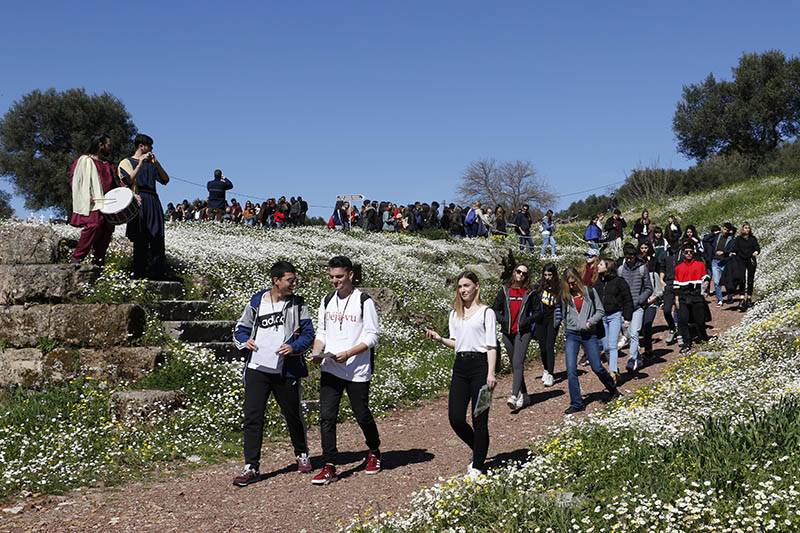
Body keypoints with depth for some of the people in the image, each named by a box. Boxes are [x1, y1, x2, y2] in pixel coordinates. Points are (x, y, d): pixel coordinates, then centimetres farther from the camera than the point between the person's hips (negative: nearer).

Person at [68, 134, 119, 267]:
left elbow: (112, 184, 28)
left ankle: (98, 263, 4)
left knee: (108, 229, -2)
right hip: (92, 205, -7)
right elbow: (78, 181, -2)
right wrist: (88, 197, -16)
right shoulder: (86, 160, 5)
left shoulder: (107, 165, 24)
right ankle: (76, 258, -20)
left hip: (106, 204, 7)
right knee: (94, 226, -25)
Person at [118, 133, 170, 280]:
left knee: (157, 239, -3)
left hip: (154, 202, 5)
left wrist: (156, 163, 0)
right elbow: (129, 181, -9)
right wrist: (140, 163, -12)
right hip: (138, 202, -5)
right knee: (140, 241, -9)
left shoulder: (151, 163, 22)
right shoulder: (127, 162, 7)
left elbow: (165, 180, 12)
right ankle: (139, 275, -6)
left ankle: (157, 275, -3)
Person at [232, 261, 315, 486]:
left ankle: (302, 454, 37)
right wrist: (245, 341, -10)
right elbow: (240, 330, 11)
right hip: (257, 368, 0)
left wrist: (294, 347, -17)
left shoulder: (298, 304, 3)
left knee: (293, 415, 14)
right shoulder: (257, 302, 3)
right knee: (252, 417, -5)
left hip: (286, 370, 0)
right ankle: (251, 467, 1)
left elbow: (308, 333, 1)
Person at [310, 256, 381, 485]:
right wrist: (317, 352, -4)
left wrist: (348, 353, -18)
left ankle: (374, 452, 35)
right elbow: (321, 332, 16)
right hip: (329, 369, 4)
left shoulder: (364, 301, -6)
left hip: (357, 370, -4)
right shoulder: (327, 301, 10)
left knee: (362, 414, 9)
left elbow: (372, 337, -8)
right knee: (327, 416, -5)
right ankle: (329, 466, 0)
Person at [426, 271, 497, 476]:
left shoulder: (486, 312, -2)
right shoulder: (455, 313, 15)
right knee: (455, 418, 0)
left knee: (479, 419, -2)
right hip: (460, 365, 6)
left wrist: (491, 373, -14)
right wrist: (439, 338, 0)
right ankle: (479, 452, 25)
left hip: (480, 363, -5)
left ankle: (477, 466, 10)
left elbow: (491, 345, -6)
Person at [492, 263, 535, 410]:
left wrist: (527, 321, -10)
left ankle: (514, 396, -25)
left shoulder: (529, 293, 3)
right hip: (507, 332, 4)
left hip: (523, 332, -3)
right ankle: (523, 395, 19)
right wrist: (502, 320, -5)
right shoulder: (504, 291, 8)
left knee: (518, 364, -16)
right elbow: (495, 309, 12)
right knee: (514, 365, 9)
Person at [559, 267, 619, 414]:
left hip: (589, 335, -2)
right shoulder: (565, 296, 6)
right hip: (572, 335, 2)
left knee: (597, 368, 1)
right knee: (571, 369, -8)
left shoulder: (590, 292, -1)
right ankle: (577, 403, 0)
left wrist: (590, 321, -13)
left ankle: (613, 390, 29)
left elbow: (600, 311, 1)